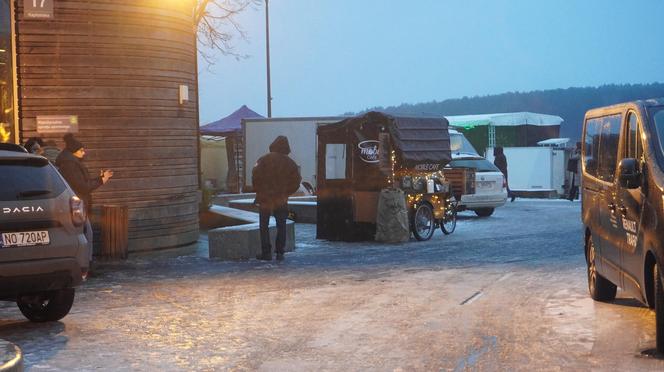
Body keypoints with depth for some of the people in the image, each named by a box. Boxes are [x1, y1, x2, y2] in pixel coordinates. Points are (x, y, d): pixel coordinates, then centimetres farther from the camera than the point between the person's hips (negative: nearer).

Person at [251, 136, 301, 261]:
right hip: (281, 200, 2)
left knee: (264, 226, 8)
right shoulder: (290, 163, 1)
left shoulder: (264, 159, -5)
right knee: (281, 226, 11)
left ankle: (266, 252, 5)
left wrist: (259, 191, 5)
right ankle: (280, 253, 8)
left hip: (264, 198, -1)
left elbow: (255, 176, -10)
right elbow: (296, 181, 2)